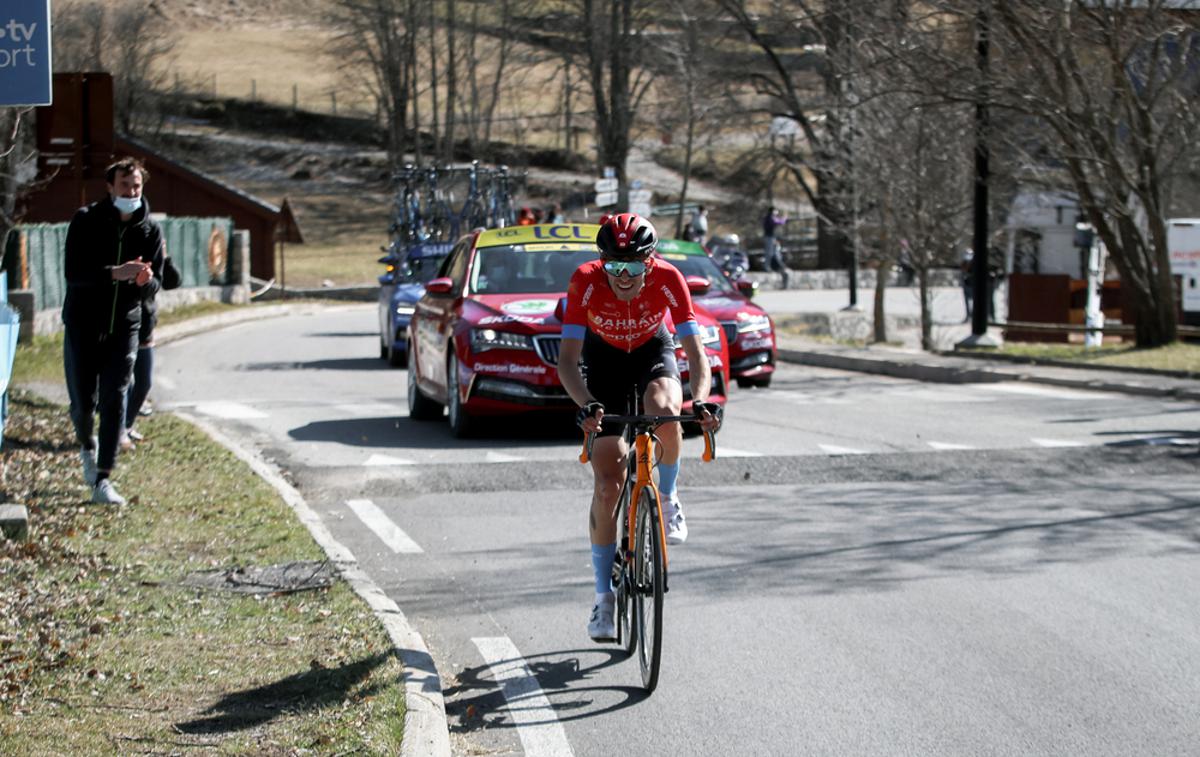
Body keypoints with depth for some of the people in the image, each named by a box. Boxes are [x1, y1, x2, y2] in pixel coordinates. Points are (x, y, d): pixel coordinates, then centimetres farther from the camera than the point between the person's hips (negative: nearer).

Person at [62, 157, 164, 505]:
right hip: (83, 324, -1)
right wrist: (115, 273, -32)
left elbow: (156, 283, 1)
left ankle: (102, 480, -5)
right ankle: (87, 445, 37)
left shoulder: (150, 230, 0)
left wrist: (145, 281, -24)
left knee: (114, 401, -7)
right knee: (83, 402, 2)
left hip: (124, 326, 1)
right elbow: (73, 272, -18)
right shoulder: (86, 221, -8)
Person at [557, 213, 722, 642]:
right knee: (607, 484, -9)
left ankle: (667, 499, -7)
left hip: (653, 350, 0)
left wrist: (701, 401, -48)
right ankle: (604, 597, 2)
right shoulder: (585, 281, -31)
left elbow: (695, 349, -30)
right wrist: (587, 406, -49)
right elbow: (567, 359, -32)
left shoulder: (667, 279, -30)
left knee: (663, 411, -37)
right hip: (603, 356, 0)